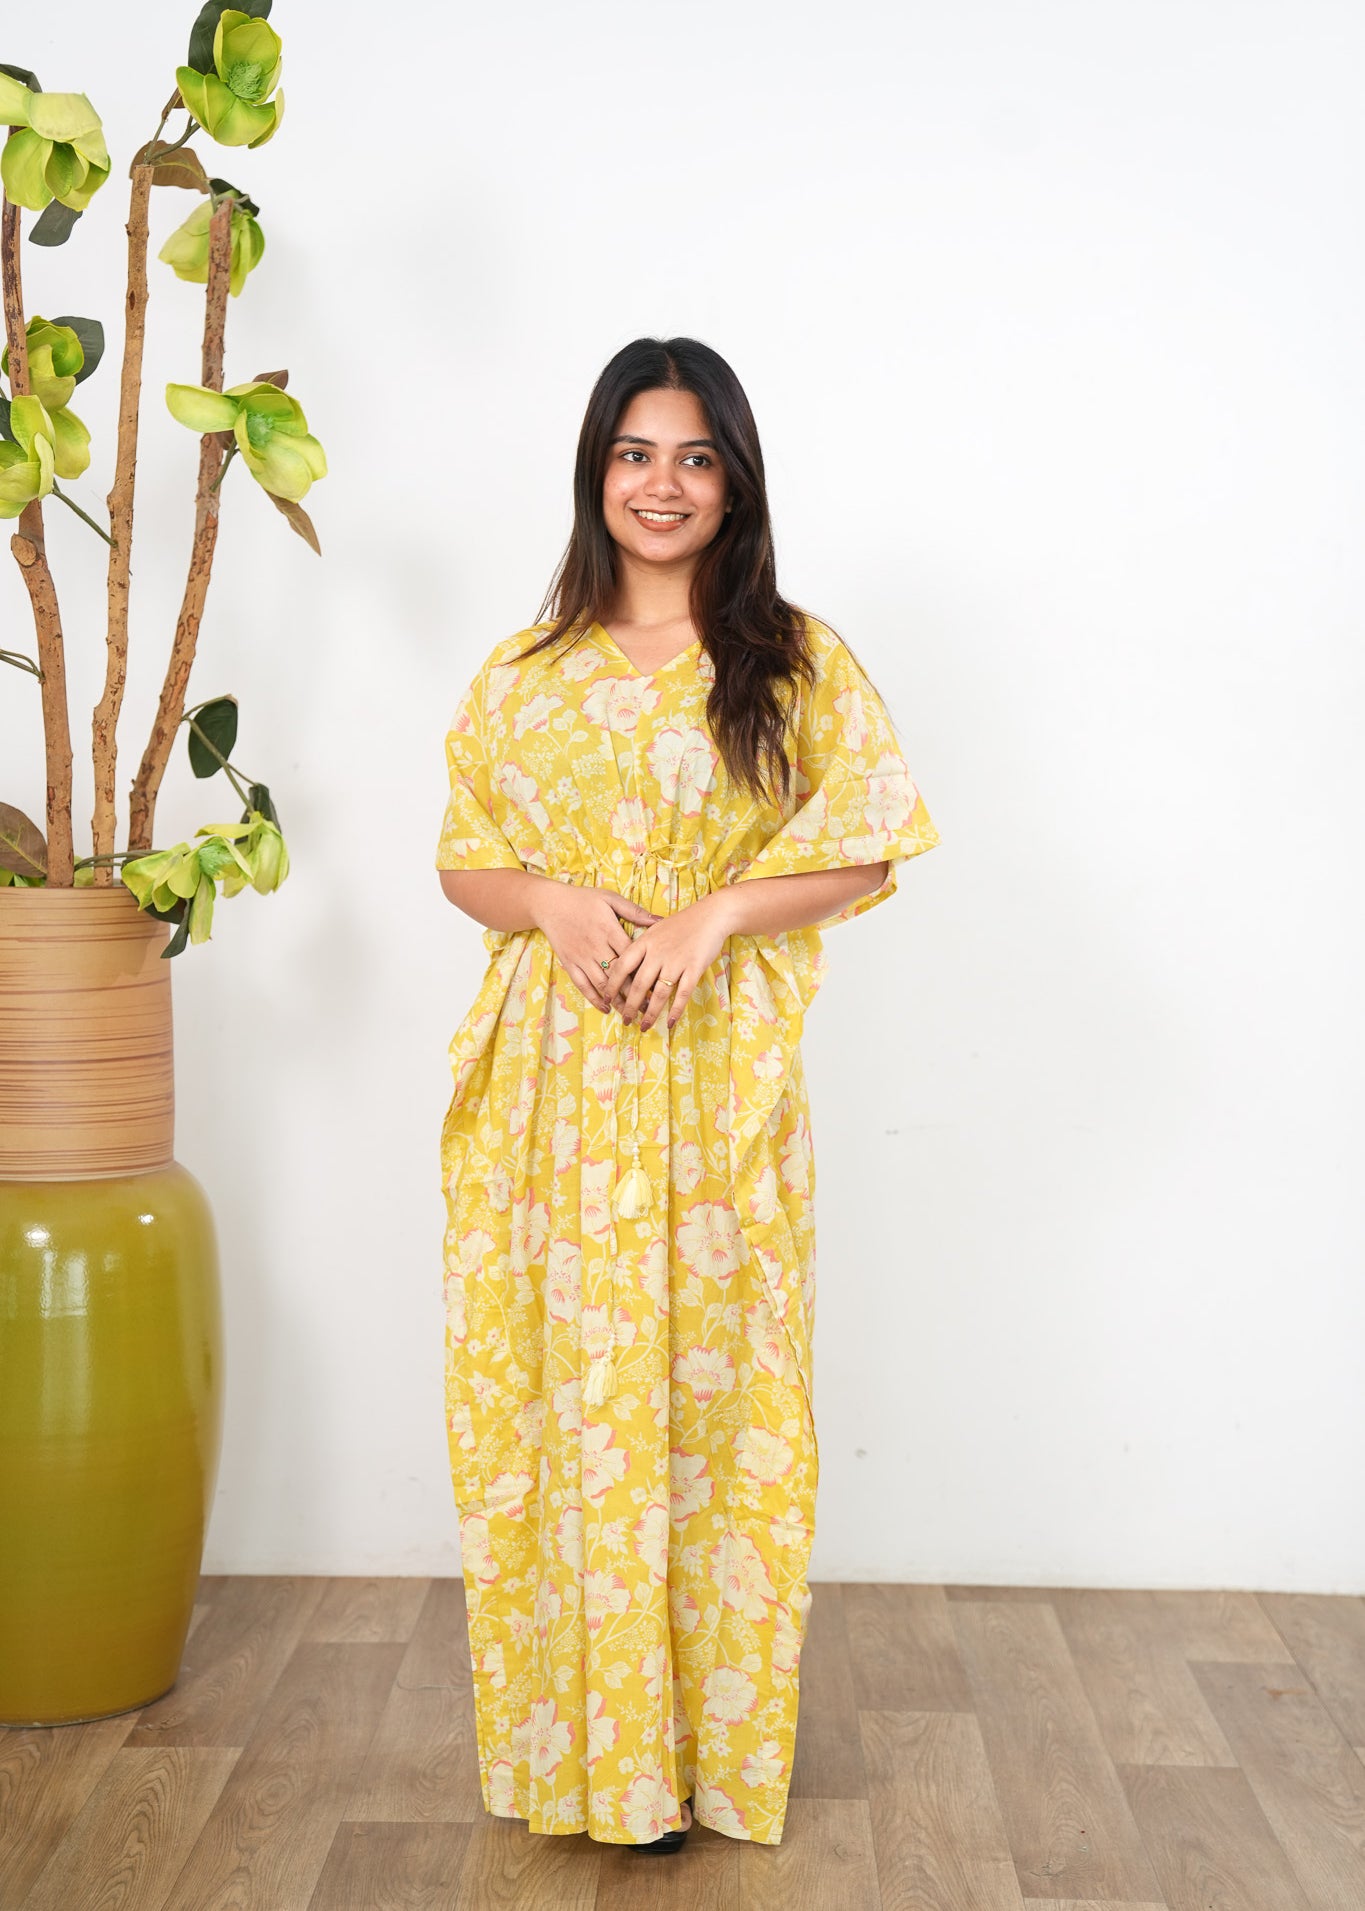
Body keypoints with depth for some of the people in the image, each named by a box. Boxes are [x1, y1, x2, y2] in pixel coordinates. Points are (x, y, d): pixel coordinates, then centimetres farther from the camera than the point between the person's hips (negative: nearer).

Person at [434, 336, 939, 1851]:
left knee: (707, 1382, 2)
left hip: (717, 1074, -2)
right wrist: (553, 902, -11)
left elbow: (865, 853, -1)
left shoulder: (796, 662, 4)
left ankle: (696, 1739, 18)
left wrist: (712, 913, -15)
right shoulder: (528, 669, 11)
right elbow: (464, 858, 10)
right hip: (554, 1083, 2)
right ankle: (573, 1727, 20)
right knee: (556, 1383, 5)